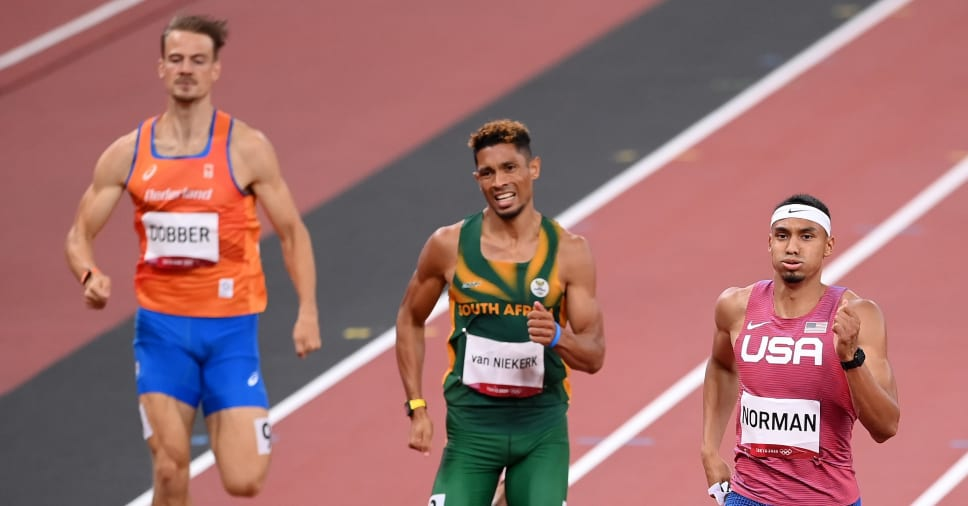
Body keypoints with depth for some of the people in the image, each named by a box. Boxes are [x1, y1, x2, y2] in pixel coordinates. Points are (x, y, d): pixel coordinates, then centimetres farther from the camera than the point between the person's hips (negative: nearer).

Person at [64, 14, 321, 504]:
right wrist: (89, 275, -15)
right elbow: (80, 234, 7)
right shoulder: (127, 154, 2)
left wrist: (307, 310, -9)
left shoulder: (246, 149, -4)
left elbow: (292, 232, 2)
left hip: (230, 329, -1)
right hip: (160, 326, 1)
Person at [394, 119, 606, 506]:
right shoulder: (449, 246, -3)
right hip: (471, 428, 0)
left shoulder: (569, 252, -3)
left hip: (543, 432, 0)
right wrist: (416, 407, 3)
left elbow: (594, 355, -2)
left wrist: (557, 337, -24)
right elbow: (410, 320, 11)